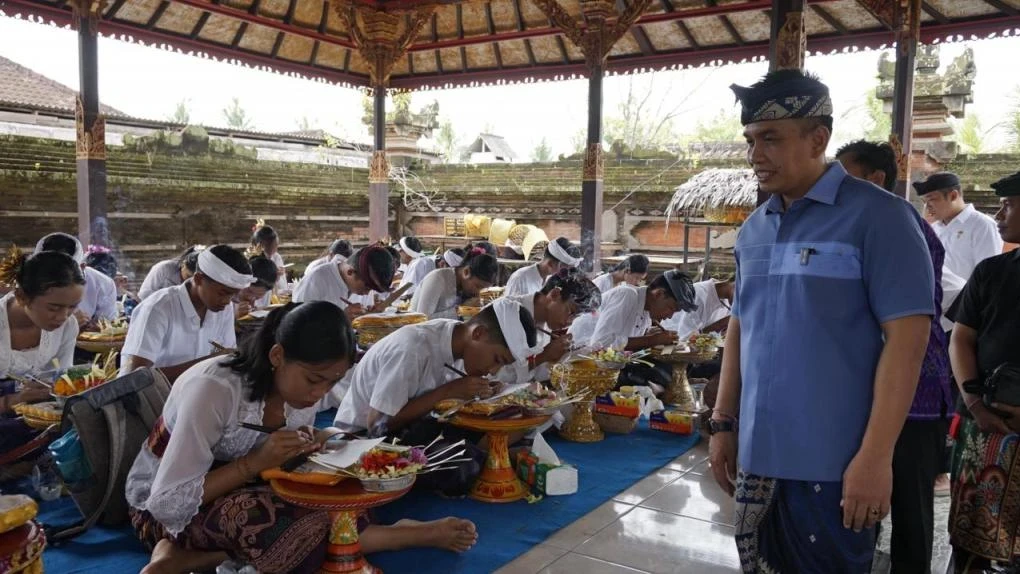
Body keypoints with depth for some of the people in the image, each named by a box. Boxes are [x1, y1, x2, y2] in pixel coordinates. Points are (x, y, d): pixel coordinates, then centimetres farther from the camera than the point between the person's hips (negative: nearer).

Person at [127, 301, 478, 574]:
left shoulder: (303, 390, -10)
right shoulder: (214, 389, -29)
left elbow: (282, 467, 2)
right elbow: (169, 503, -27)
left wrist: (307, 447, -19)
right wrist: (255, 463, -32)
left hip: (244, 494, 7)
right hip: (161, 508, -7)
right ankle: (409, 534, -16)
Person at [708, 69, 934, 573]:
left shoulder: (877, 216, -9)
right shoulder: (753, 229, 8)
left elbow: (906, 338, -13)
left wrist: (875, 456, -17)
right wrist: (723, 424, 11)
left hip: (833, 461, -5)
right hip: (756, 454, 6)